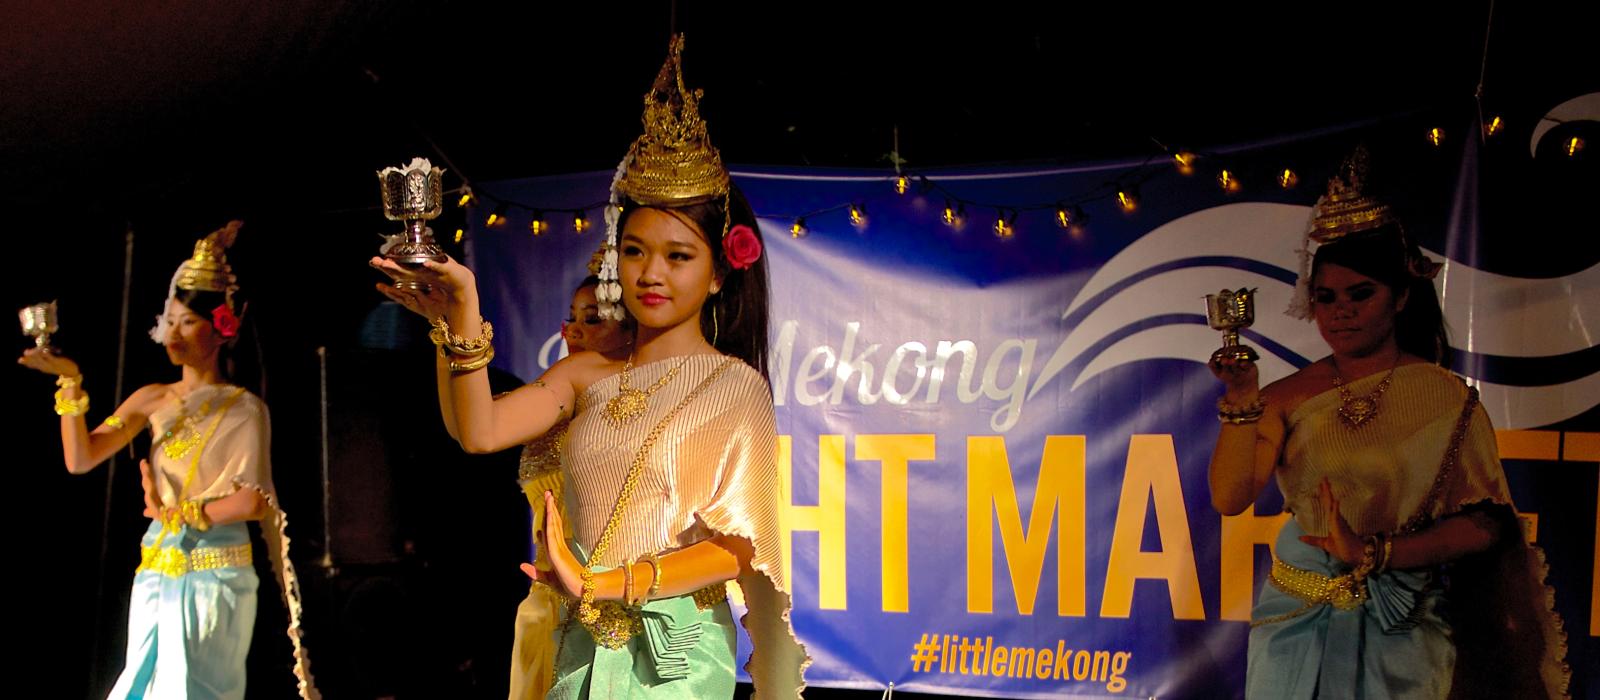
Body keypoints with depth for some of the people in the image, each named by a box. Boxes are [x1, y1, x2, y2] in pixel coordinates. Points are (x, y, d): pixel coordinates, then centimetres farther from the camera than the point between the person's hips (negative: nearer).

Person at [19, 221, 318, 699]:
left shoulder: (244, 408, -5)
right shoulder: (154, 400, 9)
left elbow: (251, 502, -14)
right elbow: (80, 459, 2)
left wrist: (175, 514, -5)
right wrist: (71, 384, -8)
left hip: (215, 578, -5)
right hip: (155, 578, 5)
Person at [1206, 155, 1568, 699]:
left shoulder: (1446, 399, -5)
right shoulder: (1289, 397, -1)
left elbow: (1483, 525, -8)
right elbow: (1229, 498, -10)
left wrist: (1374, 553, -18)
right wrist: (1241, 402, -19)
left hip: (1402, 631, -1)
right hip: (1298, 618, 2)